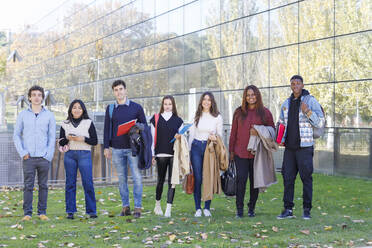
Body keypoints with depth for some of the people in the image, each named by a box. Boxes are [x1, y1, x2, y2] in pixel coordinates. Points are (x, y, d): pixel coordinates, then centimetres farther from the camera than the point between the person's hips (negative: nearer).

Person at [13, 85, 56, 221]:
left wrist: (49, 155, -5)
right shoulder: (23, 115, 5)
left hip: (44, 158, 1)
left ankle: (42, 212, 13)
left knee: (43, 186, 5)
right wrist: (22, 153, -5)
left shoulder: (49, 115, 5)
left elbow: (52, 137, 5)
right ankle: (27, 213, 6)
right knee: (28, 186, 0)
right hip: (29, 158, 0)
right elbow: (16, 135, 6)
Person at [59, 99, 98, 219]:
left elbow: (94, 141, 3)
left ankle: (92, 211, -1)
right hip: (69, 154, 2)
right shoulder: (65, 124, 11)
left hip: (84, 154, -2)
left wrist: (83, 139, -11)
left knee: (88, 183, -7)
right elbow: (61, 143, 11)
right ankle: (70, 211, 7)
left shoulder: (88, 123, 6)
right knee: (70, 183, 2)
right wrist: (68, 138, -9)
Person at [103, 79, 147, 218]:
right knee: (122, 179, 6)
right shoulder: (110, 109, 9)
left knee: (137, 178, -6)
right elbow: (107, 129, 11)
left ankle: (138, 207, 0)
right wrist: (106, 147, 6)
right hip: (117, 149, 2)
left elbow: (144, 126, 8)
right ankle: (125, 206, 14)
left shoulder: (136, 107, 4)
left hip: (133, 148, -2)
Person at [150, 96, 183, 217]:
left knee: (172, 181, -3)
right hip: (161, 154, 0)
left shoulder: (178, 120, 10)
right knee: (160, 180, 7)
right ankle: (157, 205, 24)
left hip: (174, 154, 0)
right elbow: (152, 138, 7)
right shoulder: (156, 119, 8)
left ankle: (168, 209, -2)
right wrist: (152, 154, 2)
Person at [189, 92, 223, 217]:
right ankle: (198, 208, 6)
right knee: (197, 178, -2)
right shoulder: (197, 116, 7)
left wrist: (215, 138, -15)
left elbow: (220, 135, 8)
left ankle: (207, 208, 9)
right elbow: (191, 134, 10)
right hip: (196, 147, 1)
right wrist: (188, 150, 5)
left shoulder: (217, 117, 4)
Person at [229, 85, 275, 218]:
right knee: (241, 180, -7)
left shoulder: (265, 112, 6)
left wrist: (259, 132, -10)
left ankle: (251, 208, 16)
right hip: (240, 153, 0)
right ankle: (239, 209, 2)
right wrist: (231, 151, 7)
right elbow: (233, 132, 11)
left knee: (254, 181, 4)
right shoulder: (239, 112, 9)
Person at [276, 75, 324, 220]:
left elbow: (320, 123, -7)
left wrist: (308, 112, -21)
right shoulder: (286, 103, 14)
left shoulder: (311, 101, -2)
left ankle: (307, 210, 5)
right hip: (289, 147, 5)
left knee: (306, 178, -2)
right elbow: (281, 123, 26)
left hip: (304, 147, -5)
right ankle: (288, 209, 9)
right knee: (288, 178, 3)